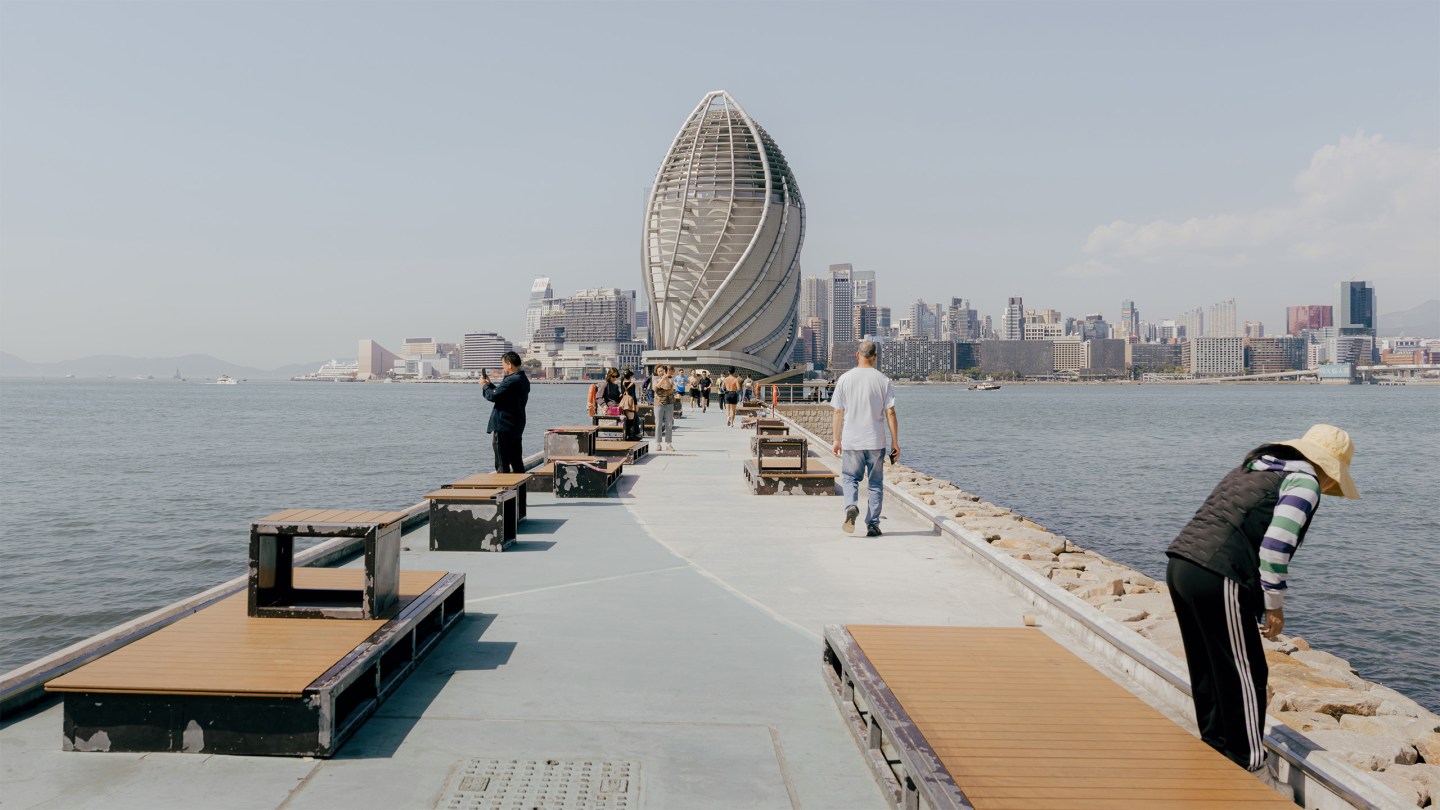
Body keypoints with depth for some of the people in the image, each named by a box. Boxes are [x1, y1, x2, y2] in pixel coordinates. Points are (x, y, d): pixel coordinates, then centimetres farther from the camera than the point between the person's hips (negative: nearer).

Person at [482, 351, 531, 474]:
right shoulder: (523, 380, 12)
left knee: (502, 464, -4)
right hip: (517, 427, 10)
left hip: (503, 427, -10)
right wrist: (490, 384, 18)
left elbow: (493, 396, -19)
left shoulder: (511, 381, -20)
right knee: (516, 462, 14)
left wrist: (484, 386, -2)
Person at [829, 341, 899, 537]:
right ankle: (872, 525, 10)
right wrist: (895, 443, 1)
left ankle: (851, 506, -14)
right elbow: (890, 414, -4)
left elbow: (838, 413, 2)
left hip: (851, 441, 0)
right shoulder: (883, 380, -2)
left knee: (849, 477, 13)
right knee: (875, 483, 10)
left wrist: (836, 440, 11)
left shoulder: (845, 379, -1)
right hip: (876, 441, 0)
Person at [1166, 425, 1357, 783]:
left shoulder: (1251, 468, 24)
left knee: (1207, 672, 20)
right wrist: (1274, 605, -4)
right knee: (1245, 675, 5)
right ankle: (1252, 769, 15)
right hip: (1217, 579, -9)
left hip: (1179, 564, 9)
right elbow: (1276, 542, -13)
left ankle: (1216, 754, 33)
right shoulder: (1304, 481, 0)